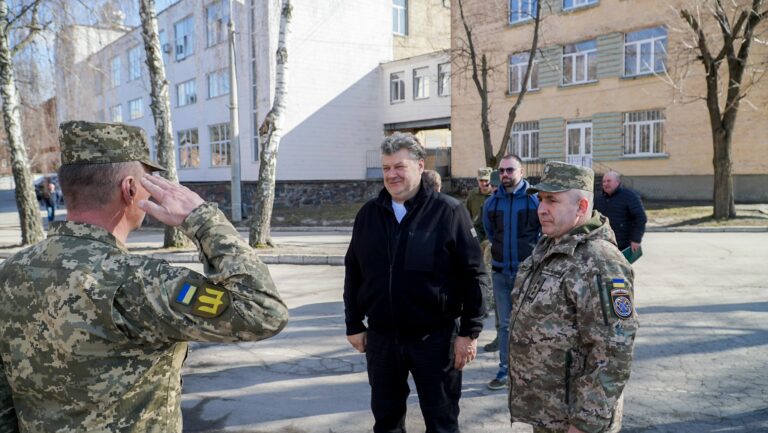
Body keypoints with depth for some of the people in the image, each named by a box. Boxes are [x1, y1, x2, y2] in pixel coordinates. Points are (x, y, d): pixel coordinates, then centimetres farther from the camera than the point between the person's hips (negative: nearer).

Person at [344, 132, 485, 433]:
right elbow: (353, 273, 11)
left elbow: (471, 275, -8)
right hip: (381, 337, 4)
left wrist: (469, 332, -9)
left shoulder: (448, 211, -8)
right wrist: (353, 325, 9)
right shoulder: (368, 213, 5)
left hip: (435, 337, -3)